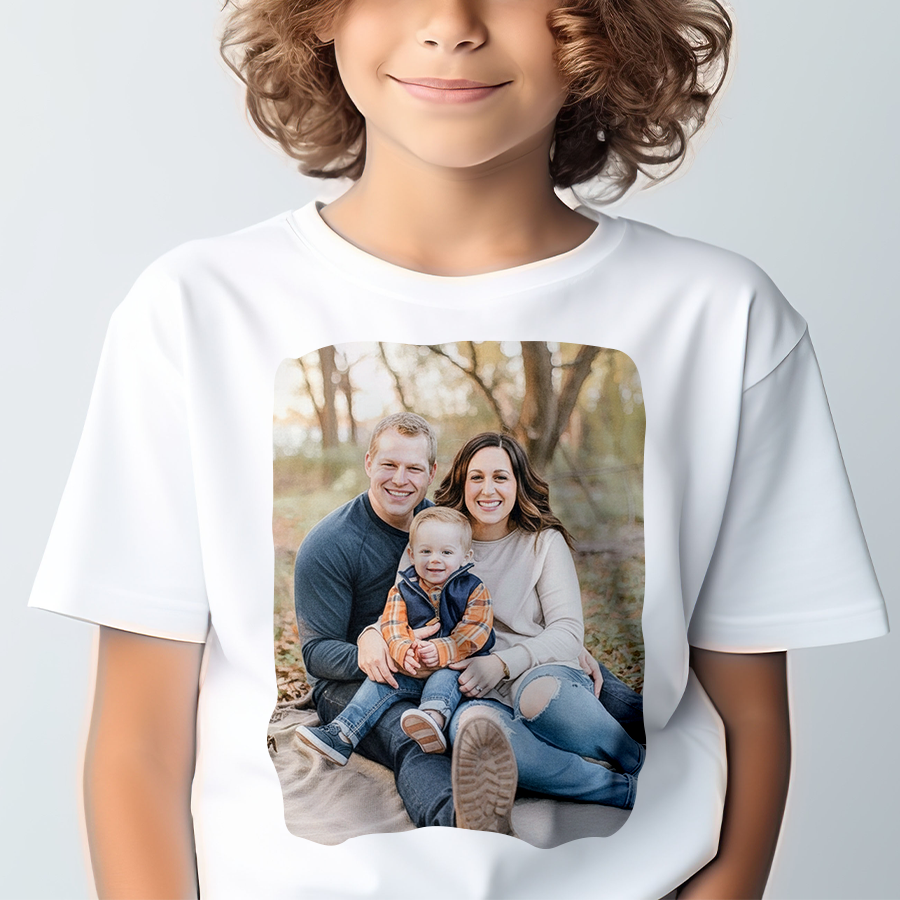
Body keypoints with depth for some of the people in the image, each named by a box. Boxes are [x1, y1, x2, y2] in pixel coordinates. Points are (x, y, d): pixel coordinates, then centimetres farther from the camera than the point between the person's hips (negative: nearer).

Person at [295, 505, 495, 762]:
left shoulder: (474, 590, 1)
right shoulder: (402, 590, 9)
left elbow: (475, 632, -11)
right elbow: (392, 627, -4)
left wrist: (441, 650, -28)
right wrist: (404, 651, -28)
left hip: (454, 667, -4)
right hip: (409, 672, 4)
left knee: (445, 678, -35)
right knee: (379, 681, -18)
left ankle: (433, 719, -66)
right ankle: (340, 736, -26)